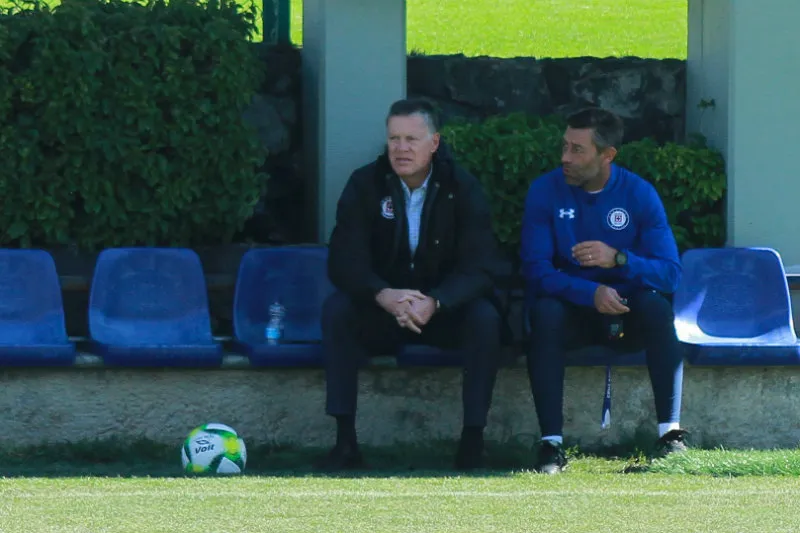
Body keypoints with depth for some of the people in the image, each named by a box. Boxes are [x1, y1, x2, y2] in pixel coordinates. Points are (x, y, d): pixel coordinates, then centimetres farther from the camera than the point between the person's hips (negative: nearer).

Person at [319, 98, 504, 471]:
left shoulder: (462, 189, -8)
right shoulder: (365, 185, -6)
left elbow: (477, 269, -17)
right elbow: (343, 262, -14)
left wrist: (434, 303, -38)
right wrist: (384, 296, -36)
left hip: (447, 310, -1)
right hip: (381, 312, 1)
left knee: (485, 318, -31)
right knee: (336, 310, -28)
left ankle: (472, 442, -26)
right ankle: (345, 442, -28)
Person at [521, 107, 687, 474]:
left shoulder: (639, 194, -7)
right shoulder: (545, 192, -7)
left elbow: (670, 273, -13)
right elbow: (536, 270, -15)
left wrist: (619, 259, -32)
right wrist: (591, 292, -32)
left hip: (628, 318, 0)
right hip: (572, 313, 0)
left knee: (655, 304, -31)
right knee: (545, 311, -33)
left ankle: (671, 432, -31)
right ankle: (551, 444, -36)